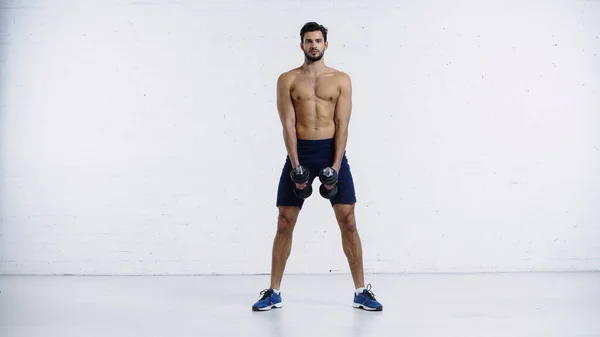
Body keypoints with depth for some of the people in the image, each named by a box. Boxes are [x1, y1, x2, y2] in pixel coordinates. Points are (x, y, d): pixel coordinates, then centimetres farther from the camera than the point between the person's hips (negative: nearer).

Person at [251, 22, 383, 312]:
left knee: (348, 222, -2)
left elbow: (342, 125, -2)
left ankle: (361, 292, 9)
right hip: (299, 152, 0)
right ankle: (274, 292, 13)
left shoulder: (341, 79, 5)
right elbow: (288, 124, -3)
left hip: (332, 151, 0)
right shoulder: (287, 79, 4)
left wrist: (335, 166, -12)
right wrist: (296, 166, -13)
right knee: (284, 223, 2)